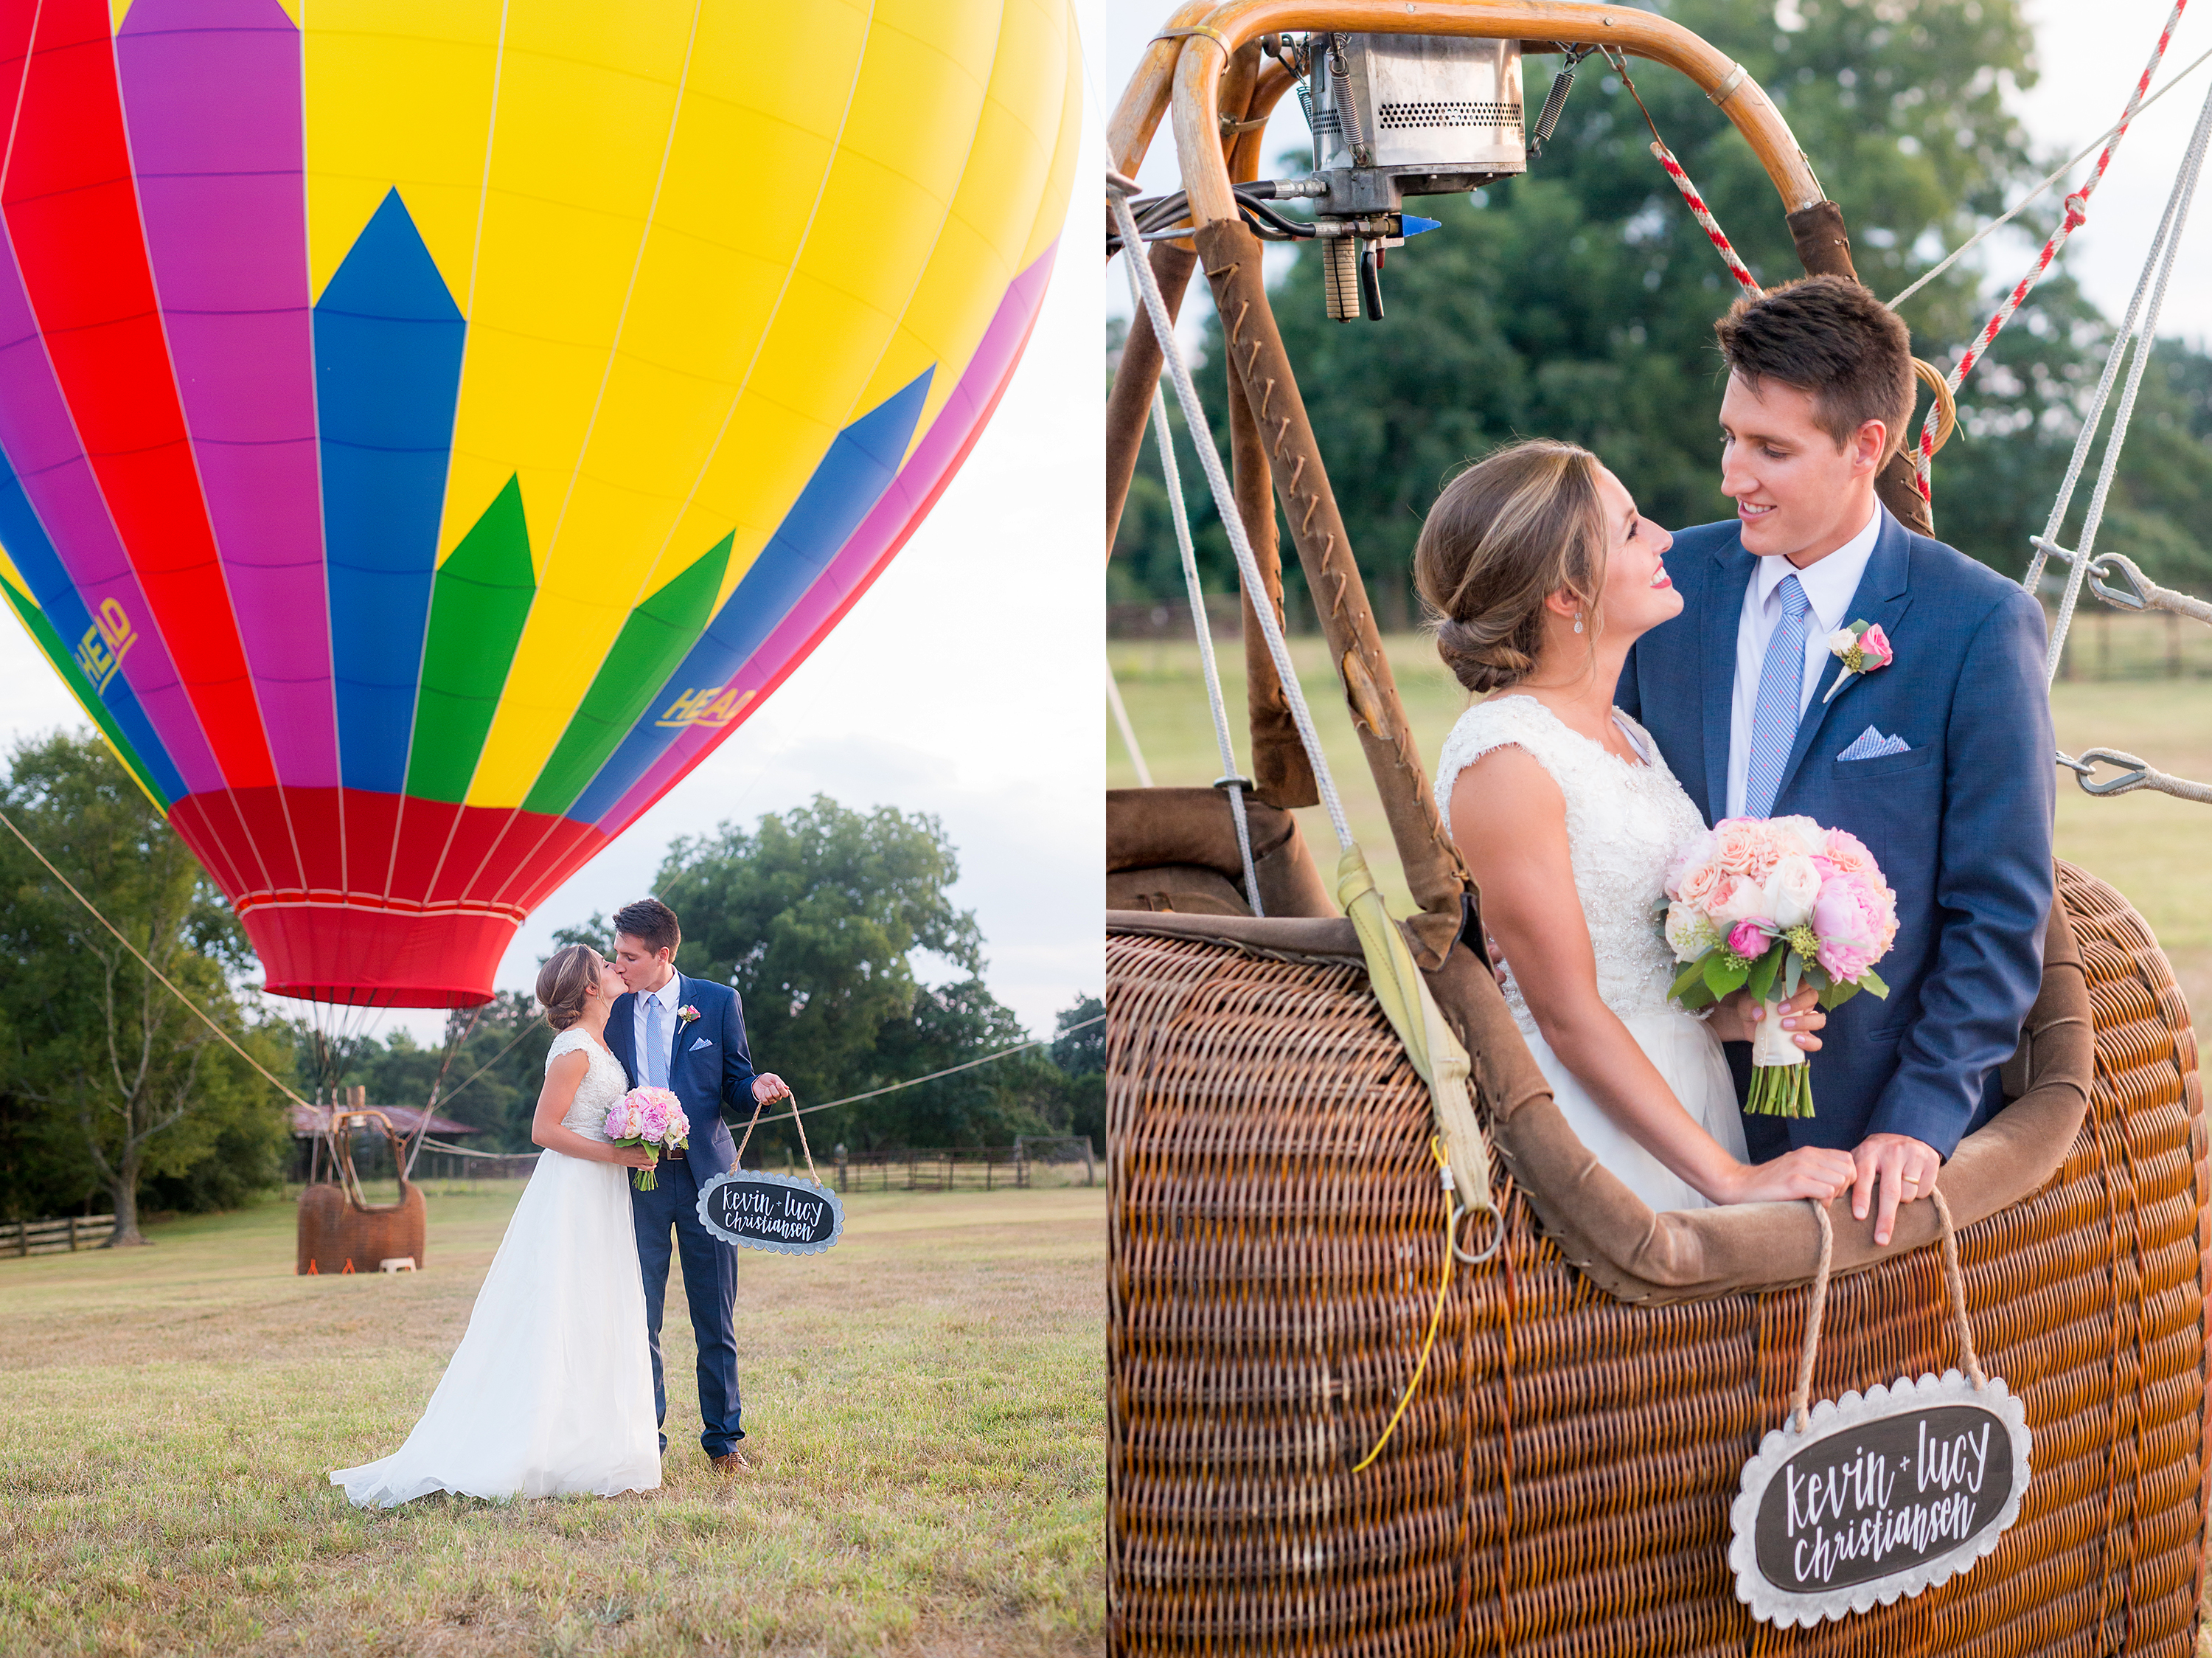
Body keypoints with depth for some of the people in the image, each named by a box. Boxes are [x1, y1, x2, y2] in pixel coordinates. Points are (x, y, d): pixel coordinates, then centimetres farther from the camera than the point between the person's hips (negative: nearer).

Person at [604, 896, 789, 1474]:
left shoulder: (718, 1002, 1)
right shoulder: (612, 1011, 5)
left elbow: (736, 1084, 5)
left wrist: (758, 1088, -17)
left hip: (704, 1172, -1)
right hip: (636, 1176, 1)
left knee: (716, 1319, 5)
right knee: (639, 1318, 1)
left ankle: (723, 1437, 17)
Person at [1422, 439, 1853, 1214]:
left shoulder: (1625, 736, 9)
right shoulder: (1504, 757, -17)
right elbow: (1570, 1018, -18)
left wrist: (1726, 1016, -1)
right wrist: (1731, 1177, -17)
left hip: (1688, 1089, 8)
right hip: (1589, 1116, -8)